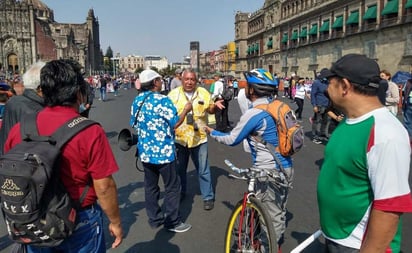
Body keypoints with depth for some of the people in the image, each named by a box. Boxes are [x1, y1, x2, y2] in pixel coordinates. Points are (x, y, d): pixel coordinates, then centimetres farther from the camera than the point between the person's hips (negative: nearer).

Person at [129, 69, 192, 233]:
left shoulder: (137, 101, 5)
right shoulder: (162, 100, -17)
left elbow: (133, 124, 13)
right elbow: (175, 123, -15)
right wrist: (186, 110, 0)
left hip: (145, 151, 7)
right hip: (163, 152, -7)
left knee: (150, 186, 16)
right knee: (172, 187, 7)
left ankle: (154, 219, 28)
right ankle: (172, 222, 16)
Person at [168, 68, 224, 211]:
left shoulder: (203, 93, 1)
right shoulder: (174, 94, -3)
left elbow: (210, 110, 12)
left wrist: (215, 105, -10)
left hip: (199, 138, 0)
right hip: (179, 138, 1)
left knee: (203, 170, 7)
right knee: (179, 169, 17)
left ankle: (208, 197, 22)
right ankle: (181, 192, 38)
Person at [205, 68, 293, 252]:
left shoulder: (253, 114, -20)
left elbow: (231, 140, -9)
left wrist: (210, 131, 6)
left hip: (270, 171, -8)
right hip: (286, 167, 8)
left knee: (272, 215, 8)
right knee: (279, 210, 24)